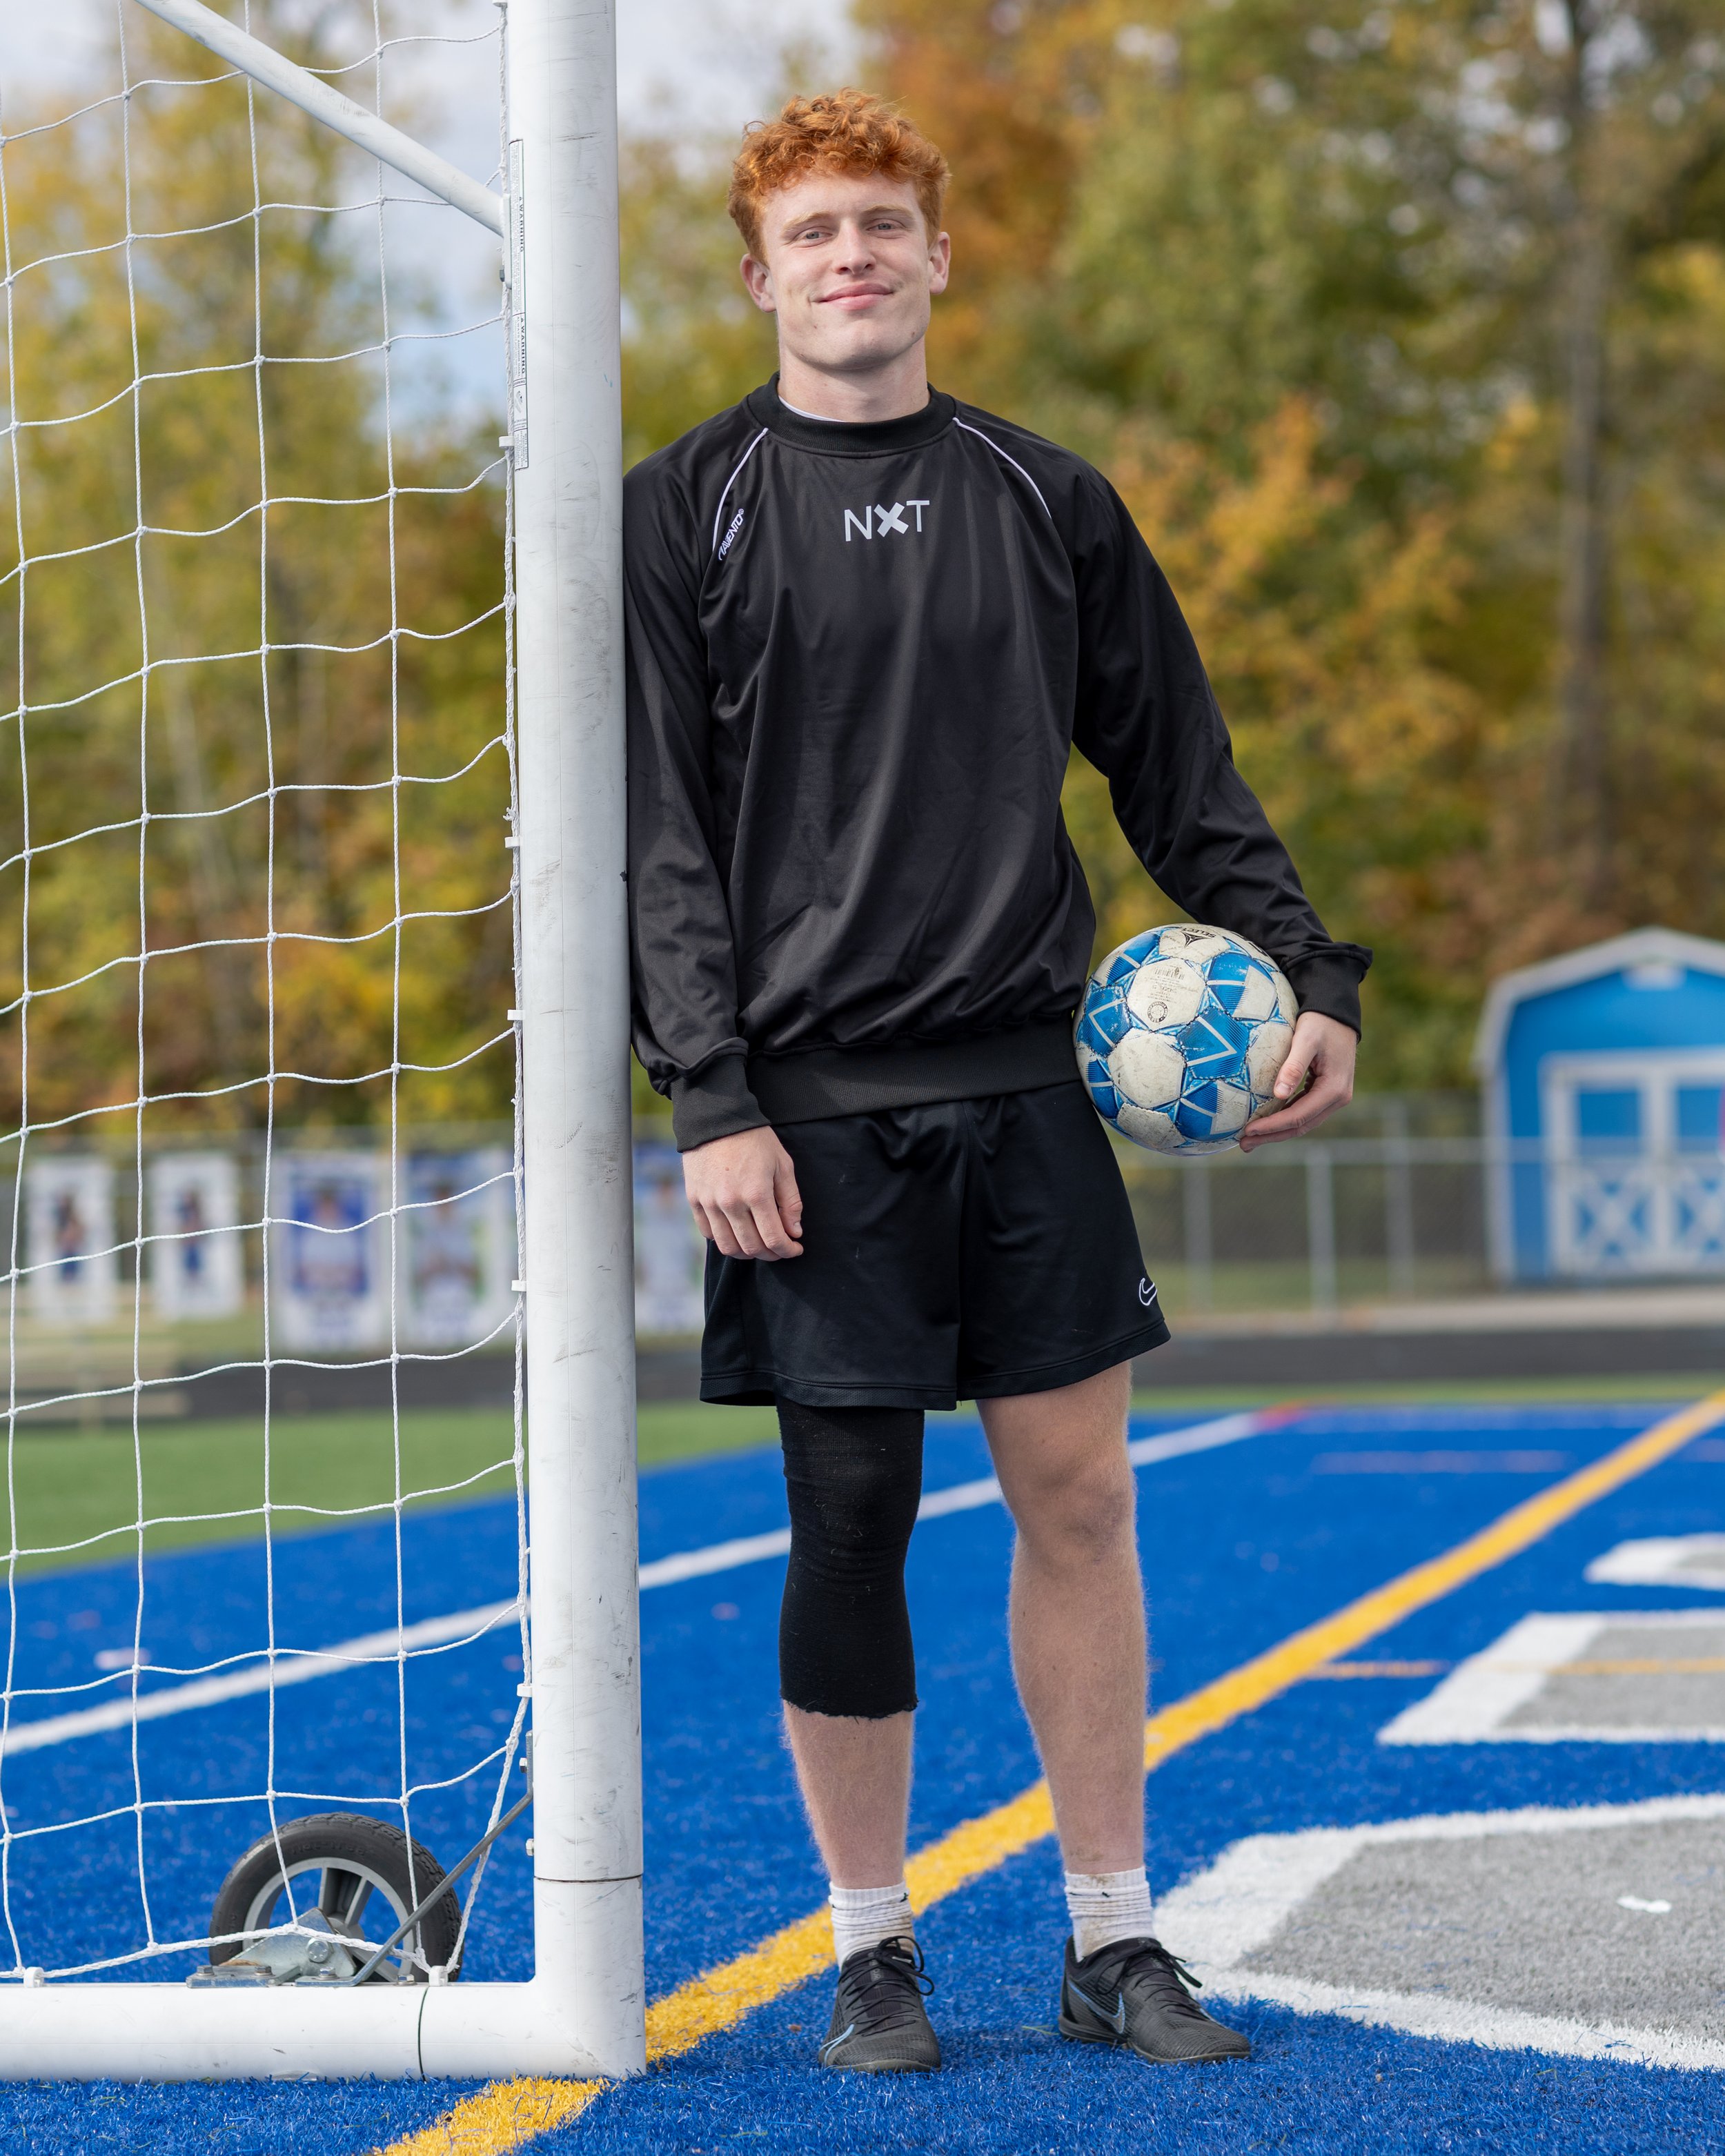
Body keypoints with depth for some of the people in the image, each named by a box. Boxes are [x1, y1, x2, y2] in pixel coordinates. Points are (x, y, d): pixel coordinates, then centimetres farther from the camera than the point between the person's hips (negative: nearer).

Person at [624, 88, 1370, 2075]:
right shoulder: (686, 515, 2)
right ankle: (871, 1953, 14)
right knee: (850, 1523, 0)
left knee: (1079, 1496, 3)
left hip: (1027, 1080, 3)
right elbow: (660, 837, -2)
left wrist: (1307, 973, 3)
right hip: (819, 1102, -3)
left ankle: (1113, 1943, 13)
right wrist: (711, 1101, -11)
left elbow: (1181, 777, 15)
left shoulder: (1047, 501, 11)